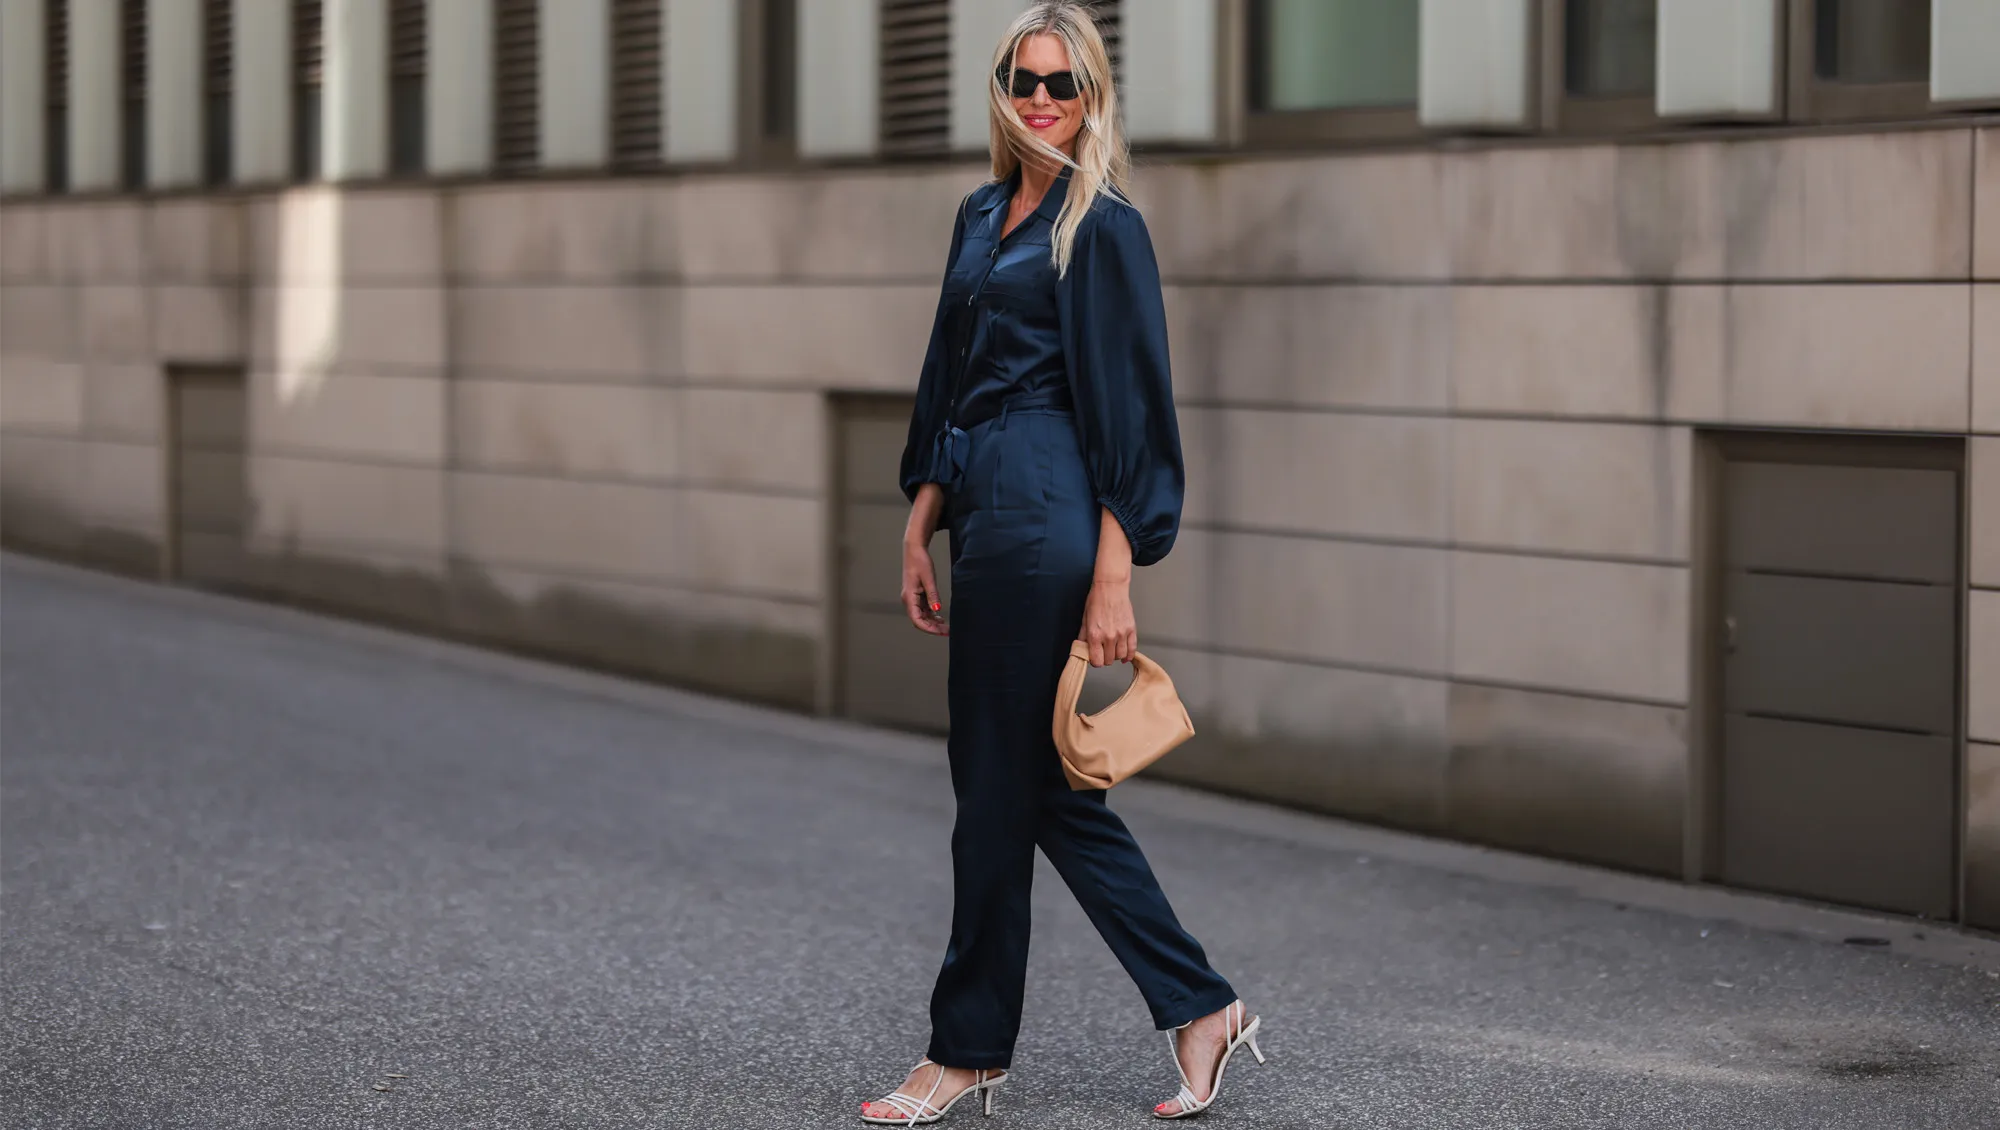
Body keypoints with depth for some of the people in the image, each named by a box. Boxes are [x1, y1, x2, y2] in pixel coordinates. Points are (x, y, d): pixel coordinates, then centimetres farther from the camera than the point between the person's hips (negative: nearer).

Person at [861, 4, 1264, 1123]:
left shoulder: (1103, 229, -9)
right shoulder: (982, 215, 16)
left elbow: (1128, 405, -13)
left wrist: (1113, 579, -17)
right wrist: (920, 529, 15)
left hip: (1047, 520, -9)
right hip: (986, 514, 9)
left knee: (1004, 783, -1)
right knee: (1043, 786, 10)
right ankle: (1202, 1010, 17)